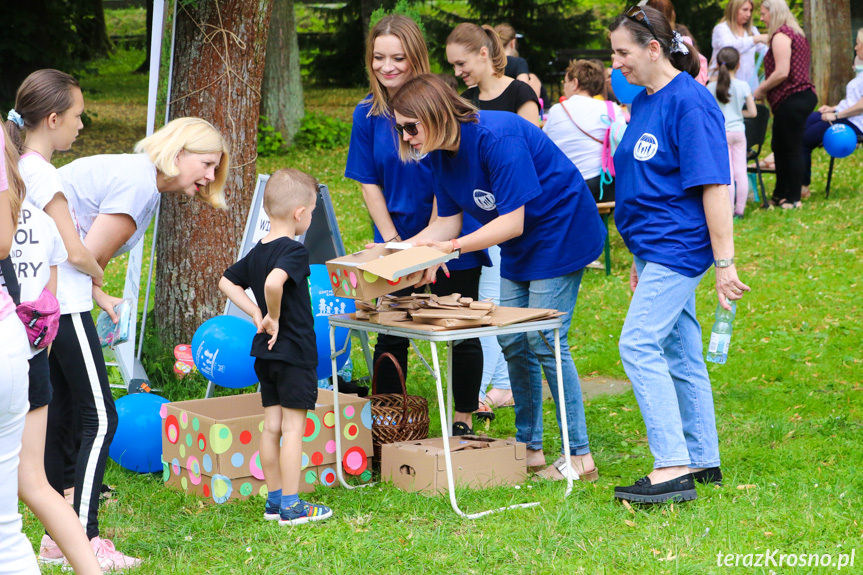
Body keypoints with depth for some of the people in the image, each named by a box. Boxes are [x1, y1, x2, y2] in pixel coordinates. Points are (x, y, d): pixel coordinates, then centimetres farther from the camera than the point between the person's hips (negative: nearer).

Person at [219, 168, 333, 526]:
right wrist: (273, 317, -20)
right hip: (294, 352, -8)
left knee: (272, 426, 12)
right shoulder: (294, 251, -18)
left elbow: (227, 283, 20)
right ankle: (291, 506, 1)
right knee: (293, 428, -3)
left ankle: (274, 499, 19)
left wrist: (255, 313, 11)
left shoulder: (256, 252, 9)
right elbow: (274, 283, -36)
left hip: (266, 352, 8)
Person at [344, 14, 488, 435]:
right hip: (397, 237, 3)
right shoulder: (367, 114, -3)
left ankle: (463, 421, 17)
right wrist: (392, 240, -6)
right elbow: (369, 182, 2)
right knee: (391, 334, 4)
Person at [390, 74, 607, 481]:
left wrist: (452, 247, -29)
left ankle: (579, 457, -3)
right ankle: (529, 448, 18)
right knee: (512, 343, 7)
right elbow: (447, 221, 4)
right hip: (519, 249, 9)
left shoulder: (496, 138, -30)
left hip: (561, 233, -9)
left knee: (544, 341, -11)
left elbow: (512, 222, -29)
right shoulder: (439, 154, -3)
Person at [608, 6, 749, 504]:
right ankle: (703, 462, 21)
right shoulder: (643, 103, 12)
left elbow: (714, 185, -18)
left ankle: (673, 468, -15)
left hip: (679, 246, -9)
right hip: (654, 248, 9)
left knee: (639, 346, -15)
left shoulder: (689, 102, -15)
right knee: (681, 355, 13)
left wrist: (724, 261, -20)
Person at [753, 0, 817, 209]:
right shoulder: (797, 34, 19)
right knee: (779, 147, 16)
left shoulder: (781, 36, -13)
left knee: (791, 149, -4)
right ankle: (780, 194, 23)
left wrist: (760, 90, -8)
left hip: (791, 99, -10)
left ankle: (793, 199, 1)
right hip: (803, 95, 10)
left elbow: (782, 72, -21)